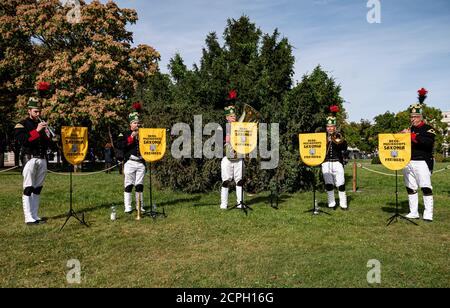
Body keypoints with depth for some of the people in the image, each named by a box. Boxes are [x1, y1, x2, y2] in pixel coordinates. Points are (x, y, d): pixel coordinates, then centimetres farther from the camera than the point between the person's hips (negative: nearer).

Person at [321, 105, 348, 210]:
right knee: (328, 184, 0)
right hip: (326, 163, 1)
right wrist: (325, 142, -12)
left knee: (341, 184, -1)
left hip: (337, 163, -1)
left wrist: (340, 141, -20)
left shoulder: (339, 136, 8)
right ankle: (331, 203, 10)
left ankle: (343, 204, 7)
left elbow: (345, 147, -4)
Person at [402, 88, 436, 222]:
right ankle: (413, 213, 15)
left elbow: (429, 142, -19)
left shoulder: (428, 129, 0)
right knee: (411, 188, 7)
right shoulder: (409, 129, 17)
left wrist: (412, 135, -24)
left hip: (422, 162, -5)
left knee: (426, 188, -5)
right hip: (408, 162, 6)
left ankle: (428, 214, 1)